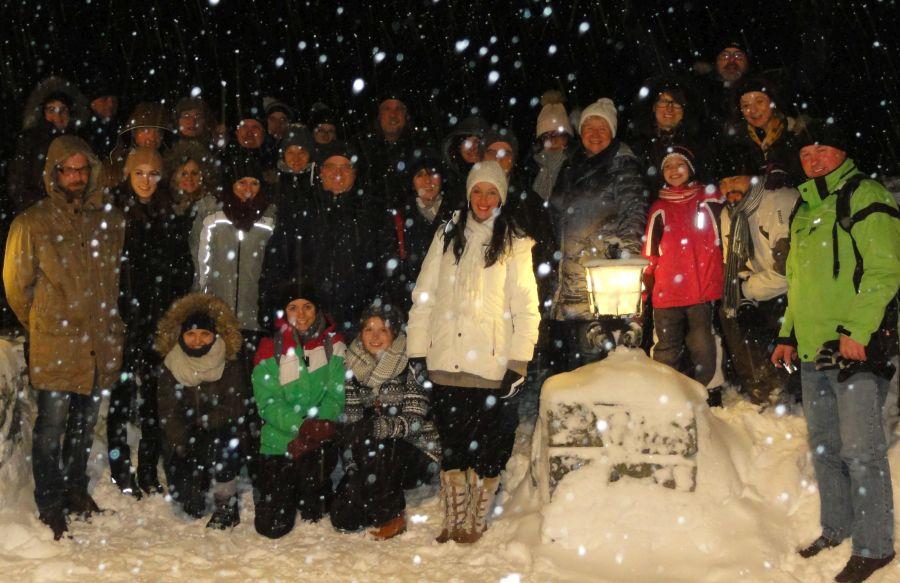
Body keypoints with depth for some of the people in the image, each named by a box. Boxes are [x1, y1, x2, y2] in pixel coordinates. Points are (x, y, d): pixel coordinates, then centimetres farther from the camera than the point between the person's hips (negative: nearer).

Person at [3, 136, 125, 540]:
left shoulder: (110, 221, 7)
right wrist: (40, 326, 8)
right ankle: (51, 505, 15)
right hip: (54, 346, -4)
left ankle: (75, 489, 33)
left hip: (99, 343, 4)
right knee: (51, 426, 1)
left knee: (85, 423, 16)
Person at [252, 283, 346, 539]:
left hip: (320, 441, 0)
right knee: (271, 526, -3)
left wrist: (318, 427, -23)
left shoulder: (333, 344, 2)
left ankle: (315, 507, 6)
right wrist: (301, 425, -24)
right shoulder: (270, 349, -1)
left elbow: (337, 396, -5)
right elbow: (269, 403, -8)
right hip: (279, 441, 0)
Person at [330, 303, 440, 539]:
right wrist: (351, 467, -15)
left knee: (374, 448, -33)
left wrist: (378, 426, -39)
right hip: (376, 461, 4)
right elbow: (349, 420, -4)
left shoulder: (411, 366, -14)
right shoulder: (353, 366, -2)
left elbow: (414, 421, -21)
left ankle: (394, 517, -12)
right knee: (343, 518, -9)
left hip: (416, 453, -4)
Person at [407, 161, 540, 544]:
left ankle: (475, 523, 20)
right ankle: (453, 522, 23)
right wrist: (417, 352, 3)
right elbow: (423, 297, 9)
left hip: (491, 367, -2)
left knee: (487, 447, 3)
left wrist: (518, 365, -9)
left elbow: (525, 308, -2)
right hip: (446, 364, 3)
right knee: (451, 445, 10)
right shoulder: (448, 237, 10)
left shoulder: (515, 245, 2)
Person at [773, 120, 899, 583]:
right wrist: (788, 335, 18)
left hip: (858, 349, -8)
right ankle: (836, 529, 29)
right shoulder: (804, 211, 19)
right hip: (814, 352, 8)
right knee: (823, 447, 15)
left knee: (861, 451, -5)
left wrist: (857, 330, -22)